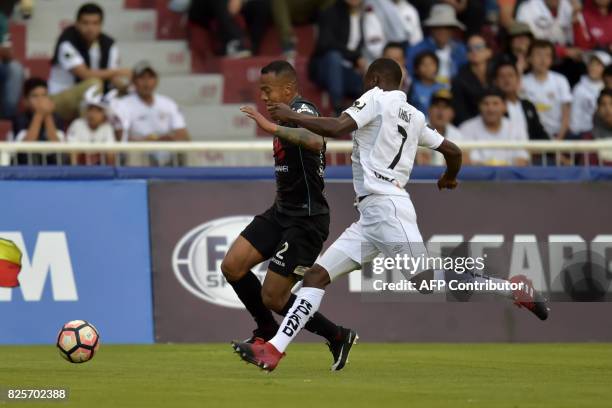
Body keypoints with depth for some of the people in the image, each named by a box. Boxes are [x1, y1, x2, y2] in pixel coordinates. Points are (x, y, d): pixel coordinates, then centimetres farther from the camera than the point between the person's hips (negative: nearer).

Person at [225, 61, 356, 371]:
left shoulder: (302, 111, -16)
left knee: (272, 298, -8)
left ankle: (337, 337, 9)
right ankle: (267, 332, 16)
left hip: (306, 219, -9)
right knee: (232, 266, -2)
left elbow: (316, 142, -41)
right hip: (282, 211, 9)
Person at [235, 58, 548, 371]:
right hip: (370, 216, 9)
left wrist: (291, 116, -4)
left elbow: (337, 128, -15)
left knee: (429, 280, -17)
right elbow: (453, 151, 25)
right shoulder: (414, 116, 21)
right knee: (316, 275, 4)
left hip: (385, 206, -9)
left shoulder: (376, 98, 0)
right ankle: (273, 350, -3)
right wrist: (449, 178, 47)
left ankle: (514, 288, -11)